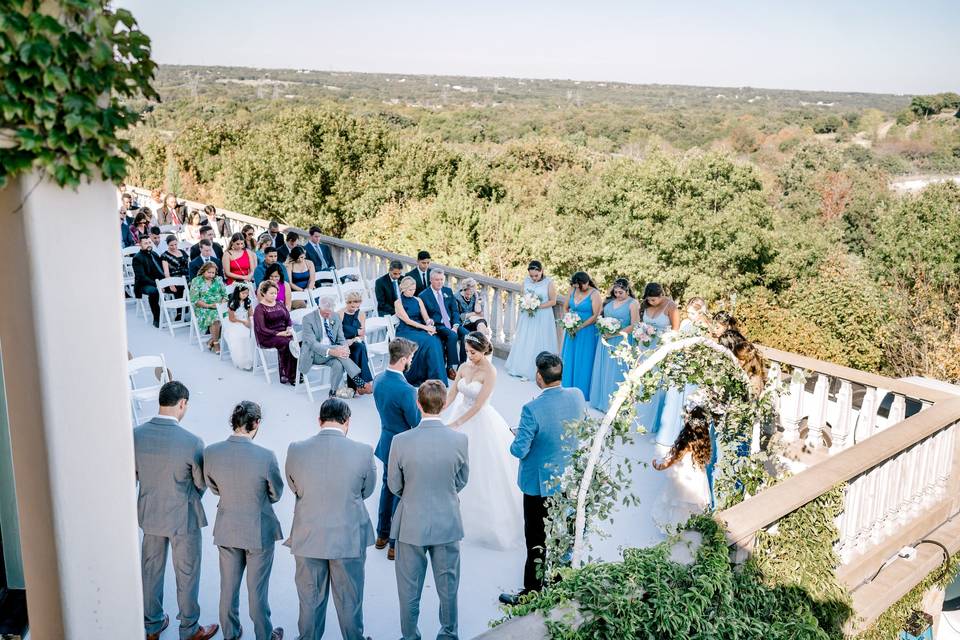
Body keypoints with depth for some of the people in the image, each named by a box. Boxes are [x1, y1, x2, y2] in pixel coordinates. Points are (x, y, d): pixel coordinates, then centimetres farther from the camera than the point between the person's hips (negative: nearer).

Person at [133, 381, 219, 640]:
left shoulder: (136, 435, -13)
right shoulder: (192, 442, -26)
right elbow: (201, 484, -11)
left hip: (149, 514, 5)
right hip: (183, 517, -4)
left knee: (151, 570, 21)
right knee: (187, 574, 13)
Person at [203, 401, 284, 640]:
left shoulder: (210, 453, -17)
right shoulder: (265, 457, -27)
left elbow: (214, 488, 1)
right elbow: (276, 494, -9)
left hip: (226, 530, 3)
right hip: (259, 531, -3)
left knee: (228, 586, 21)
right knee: (257, 589, 14)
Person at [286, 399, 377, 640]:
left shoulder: (295, 450, -13)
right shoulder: (363, 452, -16)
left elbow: (294, 488, 3)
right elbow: (367, 491, 0)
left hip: (308, 539, 1)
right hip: (349, 539, -1)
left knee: (310, 600, 19)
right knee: (349, 600, 18)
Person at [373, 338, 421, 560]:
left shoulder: (378, 380, -4)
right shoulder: (406, 390, -29)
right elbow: (417, 424, -21)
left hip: (386, 440, 8)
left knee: (388, 486, 24)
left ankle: (382, 535, 39)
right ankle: (396, 544, 20)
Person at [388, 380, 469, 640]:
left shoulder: (400, 441, -18)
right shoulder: (459, 440, -15)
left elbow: (394, 486, -5)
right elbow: (462, 481, 0)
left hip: (411, 525, -1)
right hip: (447, 524, 1)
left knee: (409, 588, 16)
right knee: (448, 585, 20)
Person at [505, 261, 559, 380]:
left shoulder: (549, 282, -12)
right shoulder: (526, 281, 1)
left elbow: (553, 301, -8)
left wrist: (538, 306, -18)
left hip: (542, 318, -4)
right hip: (527, 316, 4)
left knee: (539, 343, 0)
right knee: (523, 342, 9)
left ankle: (535, 371, 7)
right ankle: (520, 368, 20)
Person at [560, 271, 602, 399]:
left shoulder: (594, 294, -14)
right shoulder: (573, 290, 2)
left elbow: (595, 316, -17)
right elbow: (565, 308, 11)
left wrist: (579, 327, -18)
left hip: (587, 332, -6)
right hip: (572, 330, 6)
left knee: (584, 361, 2)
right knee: (570, 359, 12)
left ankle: (583, 392, 13)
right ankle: (569, 388, 25)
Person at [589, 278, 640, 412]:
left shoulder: (633, 303, -9)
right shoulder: (611, 301, 9)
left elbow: (634, 326, -15)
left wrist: (616, 333, -18)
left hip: (621, 343, -6)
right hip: (606, 341, 6)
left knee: (616, 373, -1)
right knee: (603, 371, 10)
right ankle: (603, 401, 20)